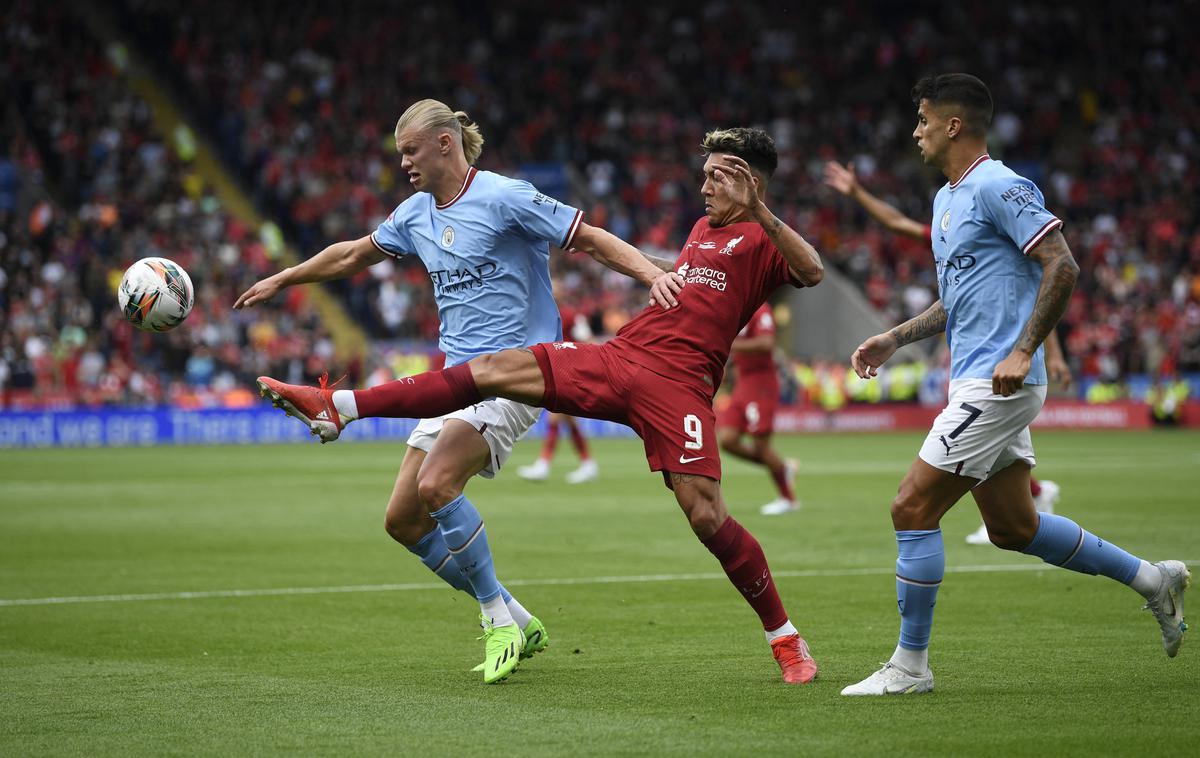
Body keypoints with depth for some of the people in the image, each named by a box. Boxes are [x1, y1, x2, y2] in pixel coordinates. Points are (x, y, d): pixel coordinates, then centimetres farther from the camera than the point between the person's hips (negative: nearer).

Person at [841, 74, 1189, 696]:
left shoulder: (998, 187, -12)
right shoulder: (946, 199, 18)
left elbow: (1061, 266, -19)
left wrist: (1023, 350, -24)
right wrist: (894, 338, 20)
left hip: (997, 384, -10)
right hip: (976, 383, 10)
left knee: (912, 508, -10)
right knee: (1012, 527, 13)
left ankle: (909, 666, -3)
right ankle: (1151, 578, 23)